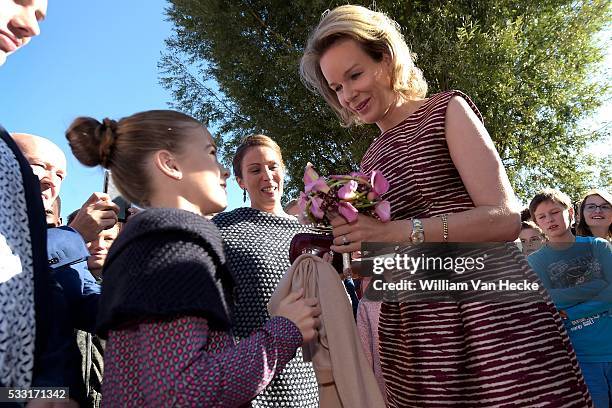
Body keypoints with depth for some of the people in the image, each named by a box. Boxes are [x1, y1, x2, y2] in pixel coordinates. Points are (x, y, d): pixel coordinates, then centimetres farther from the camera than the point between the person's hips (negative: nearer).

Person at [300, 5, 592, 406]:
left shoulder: (446, 110, 1)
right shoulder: (371, 160, 17)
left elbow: (505, 218, -11)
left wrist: (397, 232, -19)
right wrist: (352, 239, -2)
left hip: (490, 312, -5)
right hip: (411, 332, 5)